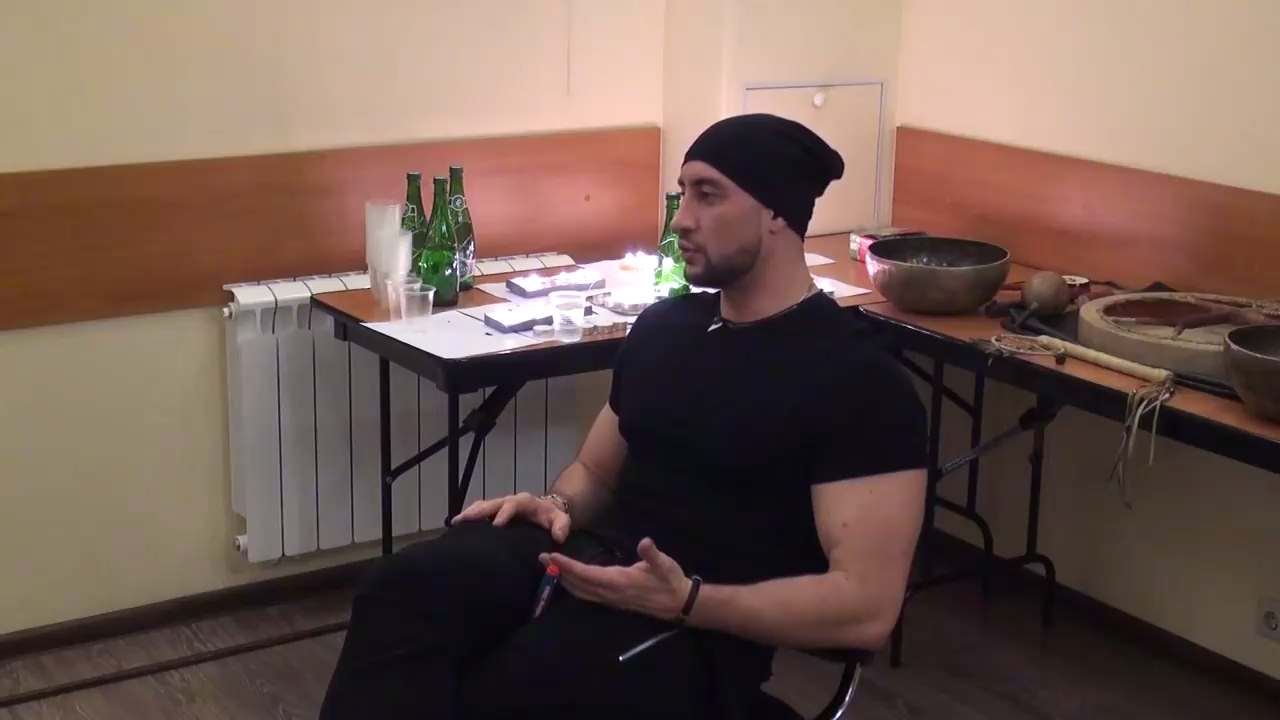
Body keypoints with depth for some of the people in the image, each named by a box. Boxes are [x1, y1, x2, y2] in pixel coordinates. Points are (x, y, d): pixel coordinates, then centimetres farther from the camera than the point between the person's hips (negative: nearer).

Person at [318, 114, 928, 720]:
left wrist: (686, 600, -23)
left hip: (696, 635, -6)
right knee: (404, 585, -27)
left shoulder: (857, 381, -8)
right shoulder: (663, 326, 15)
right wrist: (557, 506, 1)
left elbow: (866, 607, -14)